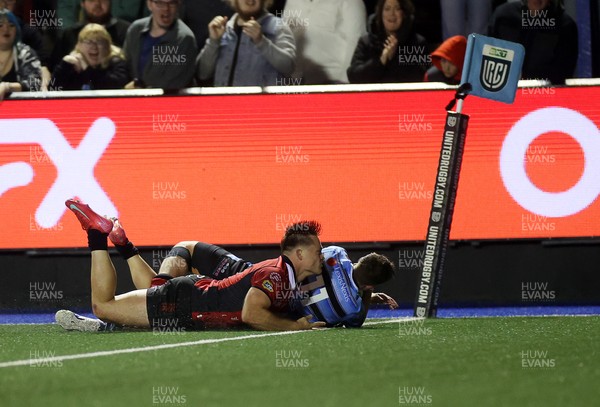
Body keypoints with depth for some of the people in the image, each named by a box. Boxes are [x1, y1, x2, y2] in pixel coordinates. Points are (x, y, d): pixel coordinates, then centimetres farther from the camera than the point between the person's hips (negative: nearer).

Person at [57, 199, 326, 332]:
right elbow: (251, 313, -39)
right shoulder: (275, 274, -27)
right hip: (183, 302, -9)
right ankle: (97, 232, 4)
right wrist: (296, 325, -30)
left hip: (200, 290, 9)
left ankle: (124, 244, 38)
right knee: (103, 306, -5)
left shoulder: (291, 277, 2)